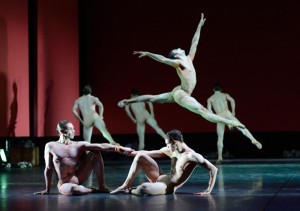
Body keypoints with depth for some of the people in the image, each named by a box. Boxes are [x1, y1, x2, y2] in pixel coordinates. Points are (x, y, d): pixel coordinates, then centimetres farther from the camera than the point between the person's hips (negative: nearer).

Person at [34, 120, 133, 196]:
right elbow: (48, 169, 2)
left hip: (78, 178, 4)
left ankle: (102, 187, -7)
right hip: (64, 184, -4)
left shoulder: (79, 145, 1)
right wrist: (47, 190, 4)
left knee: (95, 152, -10)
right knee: (73, 189, -43)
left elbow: (101, 146, -10)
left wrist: (119, 148, -22)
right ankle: (93, 190, -10)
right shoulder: (51, 146, -3)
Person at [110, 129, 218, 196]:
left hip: (168, 187, -8)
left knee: (142, 189, -36)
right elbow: (149, 153, 15)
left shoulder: (192, 155, -21)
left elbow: (213, 169, -24)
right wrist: (130, 152, 14)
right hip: (160, 178, 8)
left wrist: (208, 190, -26)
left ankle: (131, 191, 3)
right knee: (140, 156, -1)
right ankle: (125, 186, 2)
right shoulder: (170, 150, 3)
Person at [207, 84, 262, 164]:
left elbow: (209, 111, 5)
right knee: (242, 127, -9)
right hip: (227, 114, -1)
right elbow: (232, 100, -2)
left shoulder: (210, 99, 18)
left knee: (220, 138, 10)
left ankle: (220, 157, 4)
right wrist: (233, 111, 7)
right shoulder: (225, 95, 18)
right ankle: (253, 140, -32)